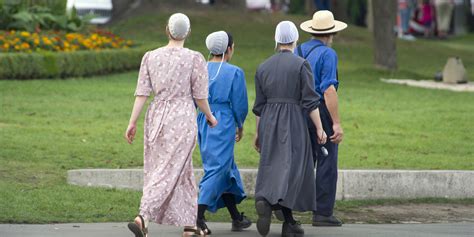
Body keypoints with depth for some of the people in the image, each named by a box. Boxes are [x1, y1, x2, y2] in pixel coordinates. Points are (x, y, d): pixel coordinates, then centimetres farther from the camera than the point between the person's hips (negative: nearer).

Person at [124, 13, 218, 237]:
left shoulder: (150, 57, 2)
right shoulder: (195, 59, -8)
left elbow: (142, 93, 0)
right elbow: (200, 97, -3)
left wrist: (132, 122, 3)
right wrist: (210, 117, 14)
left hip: (156, 116, 5)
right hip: (182, 118, -5)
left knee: (183, 171, 14)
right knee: (169, 170, -4)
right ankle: (142, 217, -19)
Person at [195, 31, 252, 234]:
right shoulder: (234, 73, -9)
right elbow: (240, 105, -6)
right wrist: (240, 126, 12)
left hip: (203, 123, 6)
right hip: (224, 124, -6)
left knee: (226, 169, 17)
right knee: (217, 169, -5)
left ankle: (237, 218, 25)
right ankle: (198, 216, -17)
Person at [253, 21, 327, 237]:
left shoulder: (263, 67, 7)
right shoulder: (301, 64, -6)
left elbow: (259, 105, 10)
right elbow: (310, 101, -10)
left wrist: (258, 133, 18)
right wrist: (319, 129, -5)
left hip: (269, 122, 5)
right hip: (293, 122, -4)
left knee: (271, 167, 8)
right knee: (291, 166, -4)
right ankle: (269, 201, -27)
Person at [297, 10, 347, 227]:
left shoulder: (297, 52, 10)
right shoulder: (327, 54, -11)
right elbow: (328, 90, -18)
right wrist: (337, 123, -18)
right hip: (321, 111, -7)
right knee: (326, 164, 1)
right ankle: (322, 213, 2)